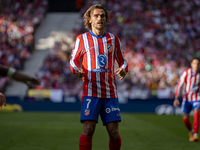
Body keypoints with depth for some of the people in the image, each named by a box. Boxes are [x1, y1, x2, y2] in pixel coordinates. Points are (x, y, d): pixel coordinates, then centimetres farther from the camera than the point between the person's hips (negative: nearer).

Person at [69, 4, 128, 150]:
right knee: (88, 129, -14)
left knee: (114, 132, -2)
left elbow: (123, 61, 18)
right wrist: (77, 70, -8)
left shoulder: (114, 39, 12)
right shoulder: (82, 39, 6)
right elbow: (73, 60, 15)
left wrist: (123, 70, -5)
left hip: (110, 92, 2)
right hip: (91, 91, -2)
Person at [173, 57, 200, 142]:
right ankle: (191, 131, 34)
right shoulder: (186, 73, -12)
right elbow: (179, 85, -11)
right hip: (186, 99, 1)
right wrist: (176, 98, -19)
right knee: (185, 119, 3)